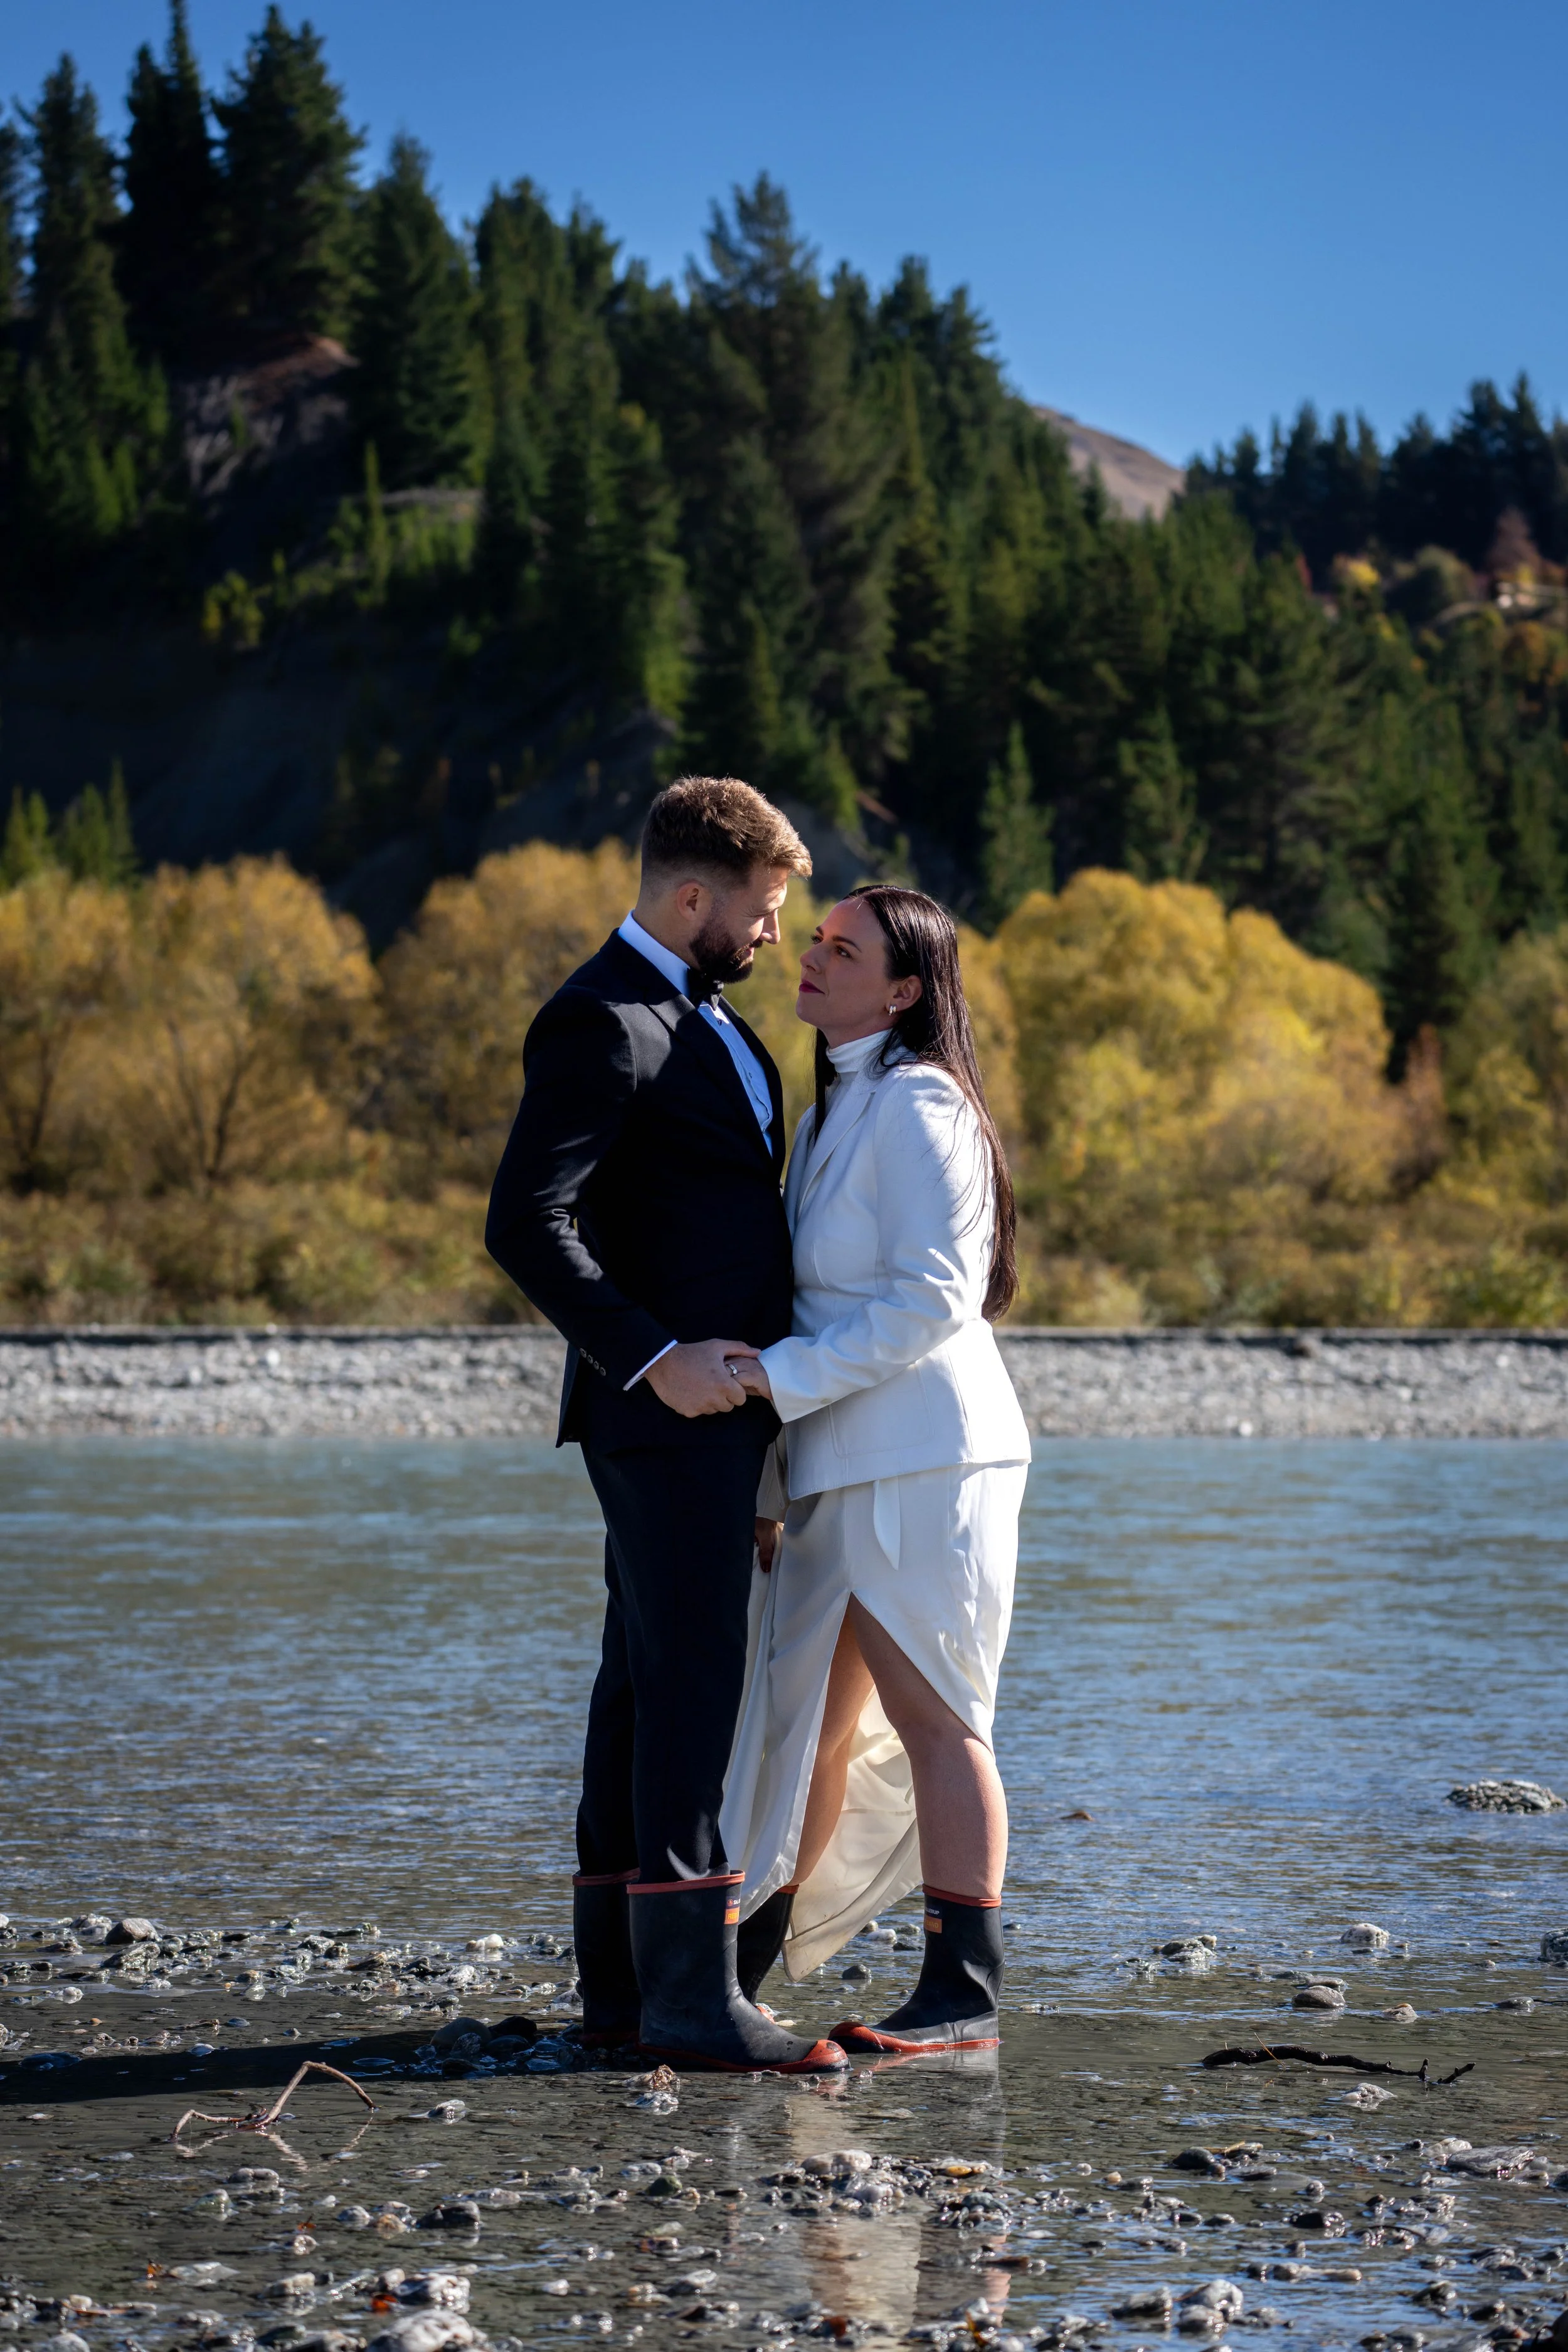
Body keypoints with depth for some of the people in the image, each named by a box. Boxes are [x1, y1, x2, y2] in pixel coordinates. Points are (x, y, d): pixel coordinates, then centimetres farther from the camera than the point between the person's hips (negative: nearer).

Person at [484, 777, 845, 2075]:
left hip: (712, 1403, 10)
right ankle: (691, 1992, -10)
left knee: (650, 1690, 10)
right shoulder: (601, 1023, -14)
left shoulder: (703, 1017, 18)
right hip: (664, 1408, -10)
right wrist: (651, 1359, -25)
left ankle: (623, 1979, 15)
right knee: (687, 1691, -10)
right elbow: (526, 1224, -21)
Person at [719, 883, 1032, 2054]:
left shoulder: (918, 1106, -10)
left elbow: (934, 1295, -18)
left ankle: (965, 1994, -3)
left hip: (927, 1453, -9)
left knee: (932, 1718, -7)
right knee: (808, 1720, 14)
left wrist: (785, 1376, -17)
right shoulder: (829, 1112, 19)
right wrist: (770, 1484, 19)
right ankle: (750, 1961, 25)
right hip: (842, 1468, 9)